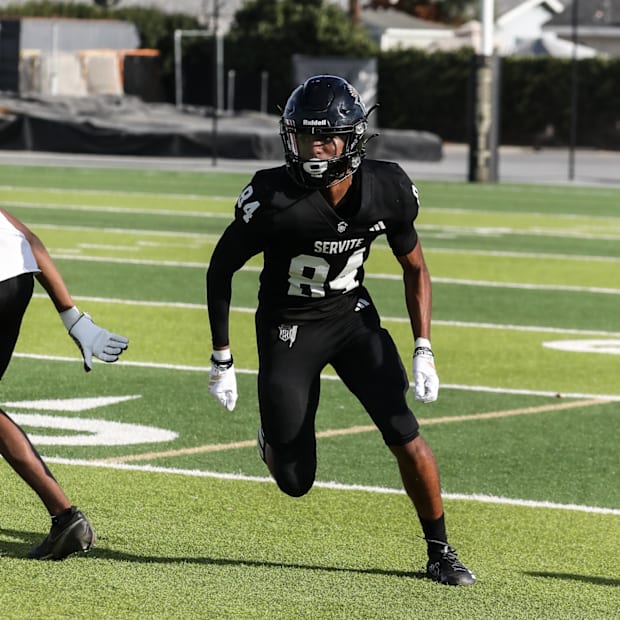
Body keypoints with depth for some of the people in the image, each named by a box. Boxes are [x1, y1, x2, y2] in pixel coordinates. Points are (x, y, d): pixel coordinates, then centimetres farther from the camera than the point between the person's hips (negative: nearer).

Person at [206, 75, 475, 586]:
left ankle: (440, 553, 5)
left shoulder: (387, 191, -16)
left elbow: (415, 269, 1)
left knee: (404, 435, -15)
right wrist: (222, 359, -8)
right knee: (296, 483, -1)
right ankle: (273, 442, 37)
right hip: (288, 327, -2)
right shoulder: (275, 199, -26)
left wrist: (423, 351, -8)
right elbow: (221, 268, -10)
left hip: (352, 317, 2)